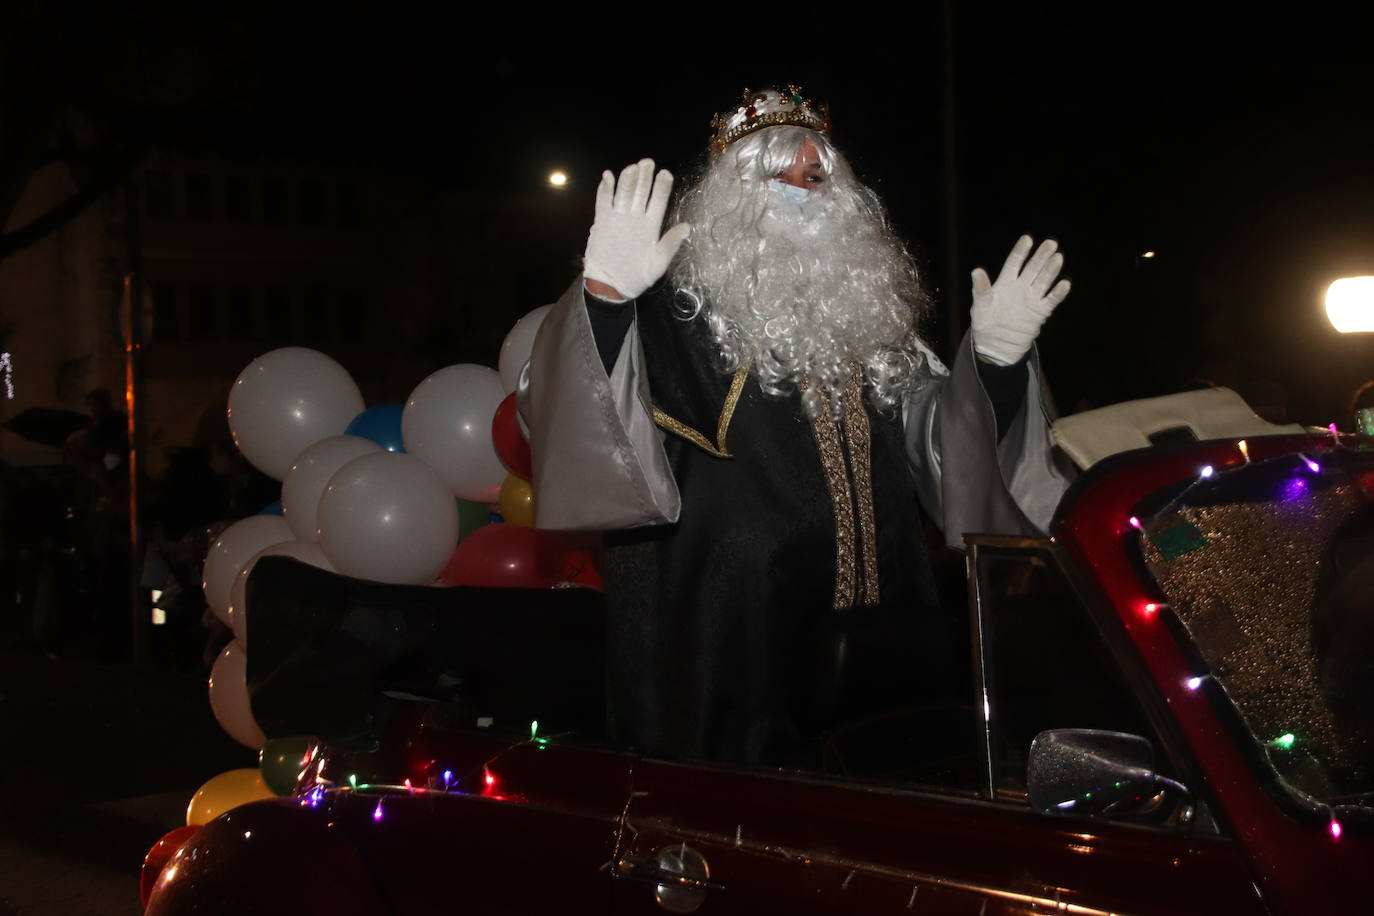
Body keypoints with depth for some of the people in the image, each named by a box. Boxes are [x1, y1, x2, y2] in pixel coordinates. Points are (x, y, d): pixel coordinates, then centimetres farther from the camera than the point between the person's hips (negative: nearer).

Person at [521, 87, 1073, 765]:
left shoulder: (864, 305, 14)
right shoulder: (685, 302, -4)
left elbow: (934, 436, 19)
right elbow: (578, 406, -20)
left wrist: (995, 355, 4)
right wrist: (605, 295, -38)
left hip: (866, 634, 6)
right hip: (726, 640, -6)